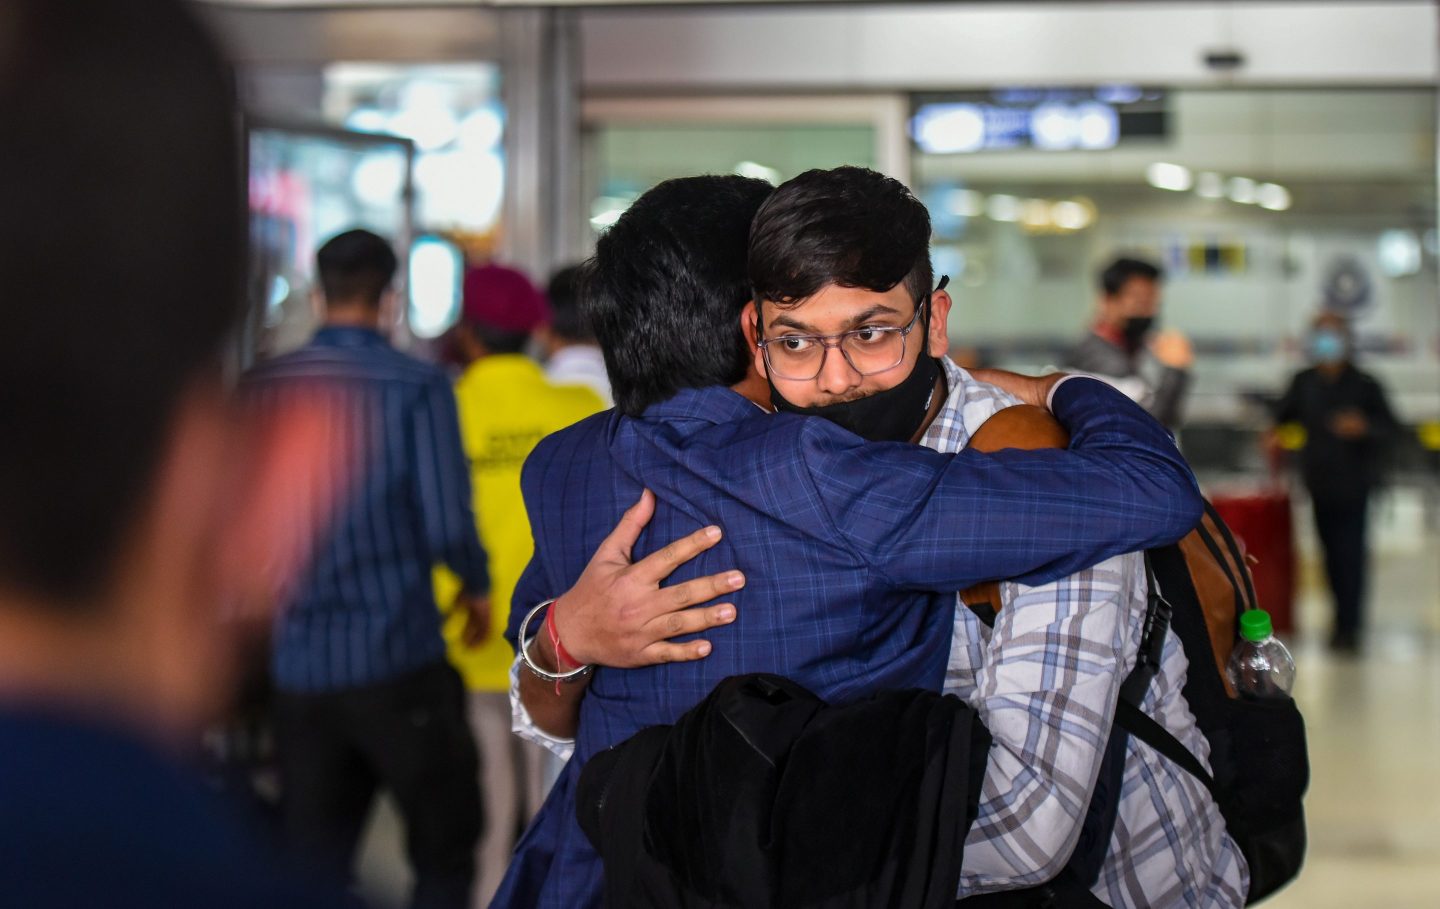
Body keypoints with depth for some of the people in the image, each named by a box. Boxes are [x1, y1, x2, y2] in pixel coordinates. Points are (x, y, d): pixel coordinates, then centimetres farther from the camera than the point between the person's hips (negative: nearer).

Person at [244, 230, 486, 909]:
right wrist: (476, 586, 6)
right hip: (399, 656, -4)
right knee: (445, 850, 9)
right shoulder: (417, 387, -8)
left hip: (299, 666, 4)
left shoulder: (261, 389, 4)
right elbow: (447, 524, -13)